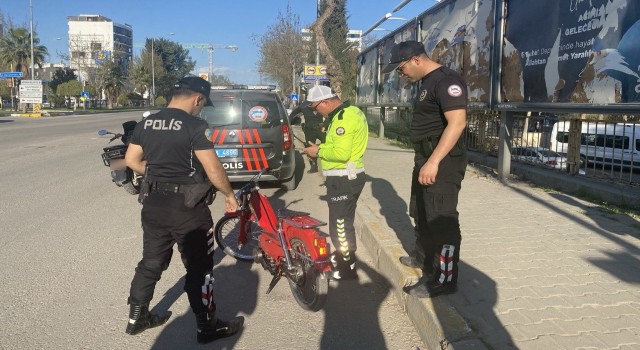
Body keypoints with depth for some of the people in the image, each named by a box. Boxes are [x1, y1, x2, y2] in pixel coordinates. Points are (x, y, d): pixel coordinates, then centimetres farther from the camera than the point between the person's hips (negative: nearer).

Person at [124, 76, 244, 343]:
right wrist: (229, 194, -3)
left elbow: (131, 160, 11)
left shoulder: (146, 123, 5)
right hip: (187, 208, -7)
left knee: (151, 263, 19)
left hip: (153, 204, 7)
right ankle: (208, 326, 16)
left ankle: (136, 318, 32)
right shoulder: (194, 126, -16)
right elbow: (213, 169, -17)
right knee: (199, 268, 5)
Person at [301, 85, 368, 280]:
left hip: (343, 180, -11)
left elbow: (341, 153, -28)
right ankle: (343, 254, 38)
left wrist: (318, 151, -14)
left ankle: (348, 268, 9)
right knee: (343, 221, 23)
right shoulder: (348, 112, 12)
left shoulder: (344, 118, -21)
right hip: (346, 177, 11)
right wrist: (321, 147, 4)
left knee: (340, 225, -2)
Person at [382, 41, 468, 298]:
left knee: (442, 221, -6)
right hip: (426, 160, 11)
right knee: (423, 215, 22)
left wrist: (434, 162, -29)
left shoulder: (446, 80, -17)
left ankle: (445, 279, 2)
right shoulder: (427, 82, 15)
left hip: (443, 162, -11)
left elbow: (457, 123, -26)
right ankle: (425, 259, 40)